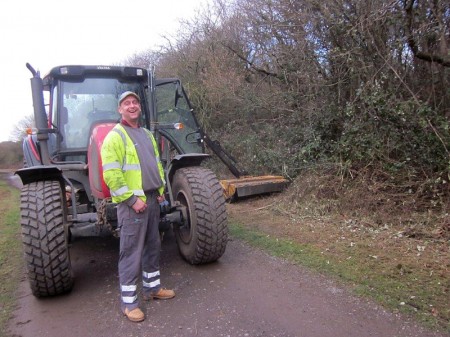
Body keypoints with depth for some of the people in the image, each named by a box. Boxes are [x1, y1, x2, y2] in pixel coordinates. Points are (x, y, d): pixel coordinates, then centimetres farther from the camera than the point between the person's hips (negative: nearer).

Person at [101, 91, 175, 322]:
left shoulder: (147, 134, 15)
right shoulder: (114, 136, -10)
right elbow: (111, 175, -18)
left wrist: (161, 190, 12)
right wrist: (132, 199, -20)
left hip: (152, 199, 8)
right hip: (132, 203, -8)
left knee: (152, 246, 16)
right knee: (131, 251, -1)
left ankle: (152, 287, 32)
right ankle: (128, 301, 11)